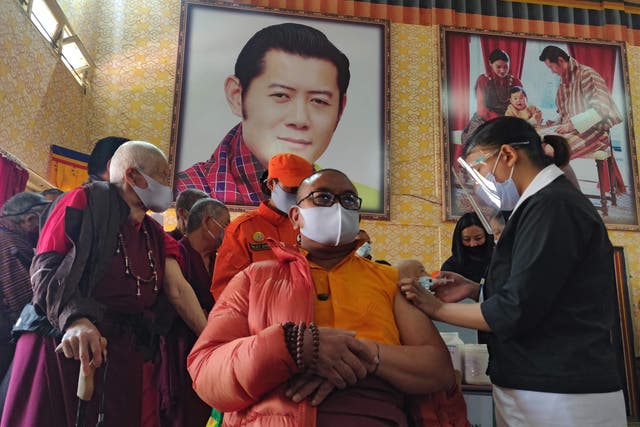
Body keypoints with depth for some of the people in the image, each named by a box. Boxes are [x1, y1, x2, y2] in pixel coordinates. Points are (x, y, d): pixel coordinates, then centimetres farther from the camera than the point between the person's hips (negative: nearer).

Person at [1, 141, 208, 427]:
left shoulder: (156, 236, 15)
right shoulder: (83, 202, -3)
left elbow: (178, 291, 7)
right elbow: (45, 269, -12)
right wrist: (75, 320, -30)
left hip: (123, 354, 6)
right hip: (62, 346, -6)